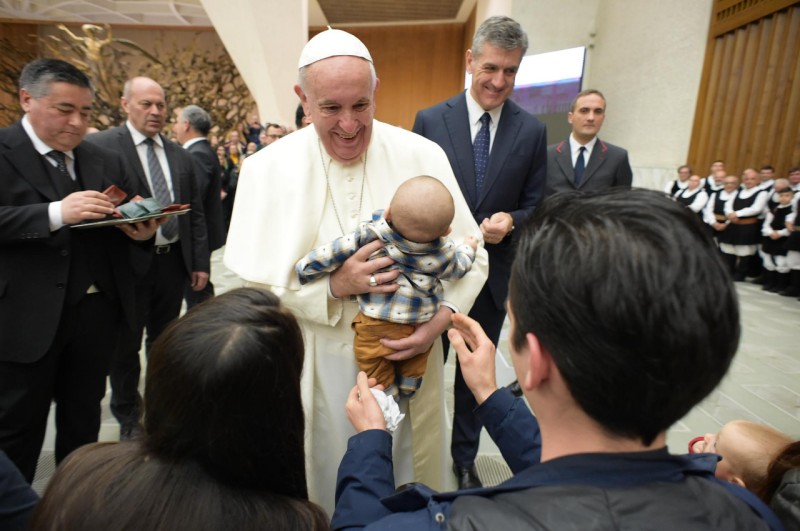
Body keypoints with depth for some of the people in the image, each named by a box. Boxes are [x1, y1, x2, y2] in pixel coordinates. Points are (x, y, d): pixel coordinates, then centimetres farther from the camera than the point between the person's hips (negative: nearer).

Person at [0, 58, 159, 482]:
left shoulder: (106, 161, 10)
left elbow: (129, 218, 8)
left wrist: (143, 230, -14)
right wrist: (56, 213, -27)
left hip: (97, 313, 5)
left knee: (84, 421, 19)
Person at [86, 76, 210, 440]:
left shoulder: (180, 155, 9)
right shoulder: (101, 145, -5)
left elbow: (195, 213, 10)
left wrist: (201, 262, 6)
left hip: (173, 260, 4)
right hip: (129, 261, -4)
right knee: (126, 343, 10)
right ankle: (128, 416, 31)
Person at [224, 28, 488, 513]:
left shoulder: (423, 156, -6)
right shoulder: (267, 169, -7)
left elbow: (470, 255, -3)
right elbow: (254, 282, -6)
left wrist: (439, 320, -19)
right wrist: (334, 287, -21)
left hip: (409, 356, 1)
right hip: (318, 365, 0)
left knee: (411, 480, 20)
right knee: (330, 480, 19)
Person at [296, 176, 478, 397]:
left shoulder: (371, 233, -22)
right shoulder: (441, 254, -18)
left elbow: (334, 251, -13)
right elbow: (458, 268, 3)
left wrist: (304, 268, 4)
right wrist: (468, 247, 24)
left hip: (375, 329, -1)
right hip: (420, 331, 1)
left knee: (378, 380, 21)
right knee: (410, 378, 28)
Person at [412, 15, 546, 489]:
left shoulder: (532, 131, -1)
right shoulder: (430, 120, -4)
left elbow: (536, 206, 2)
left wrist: (510, 221, -19)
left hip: (493, 275, 2)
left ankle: (465, 457, 41)